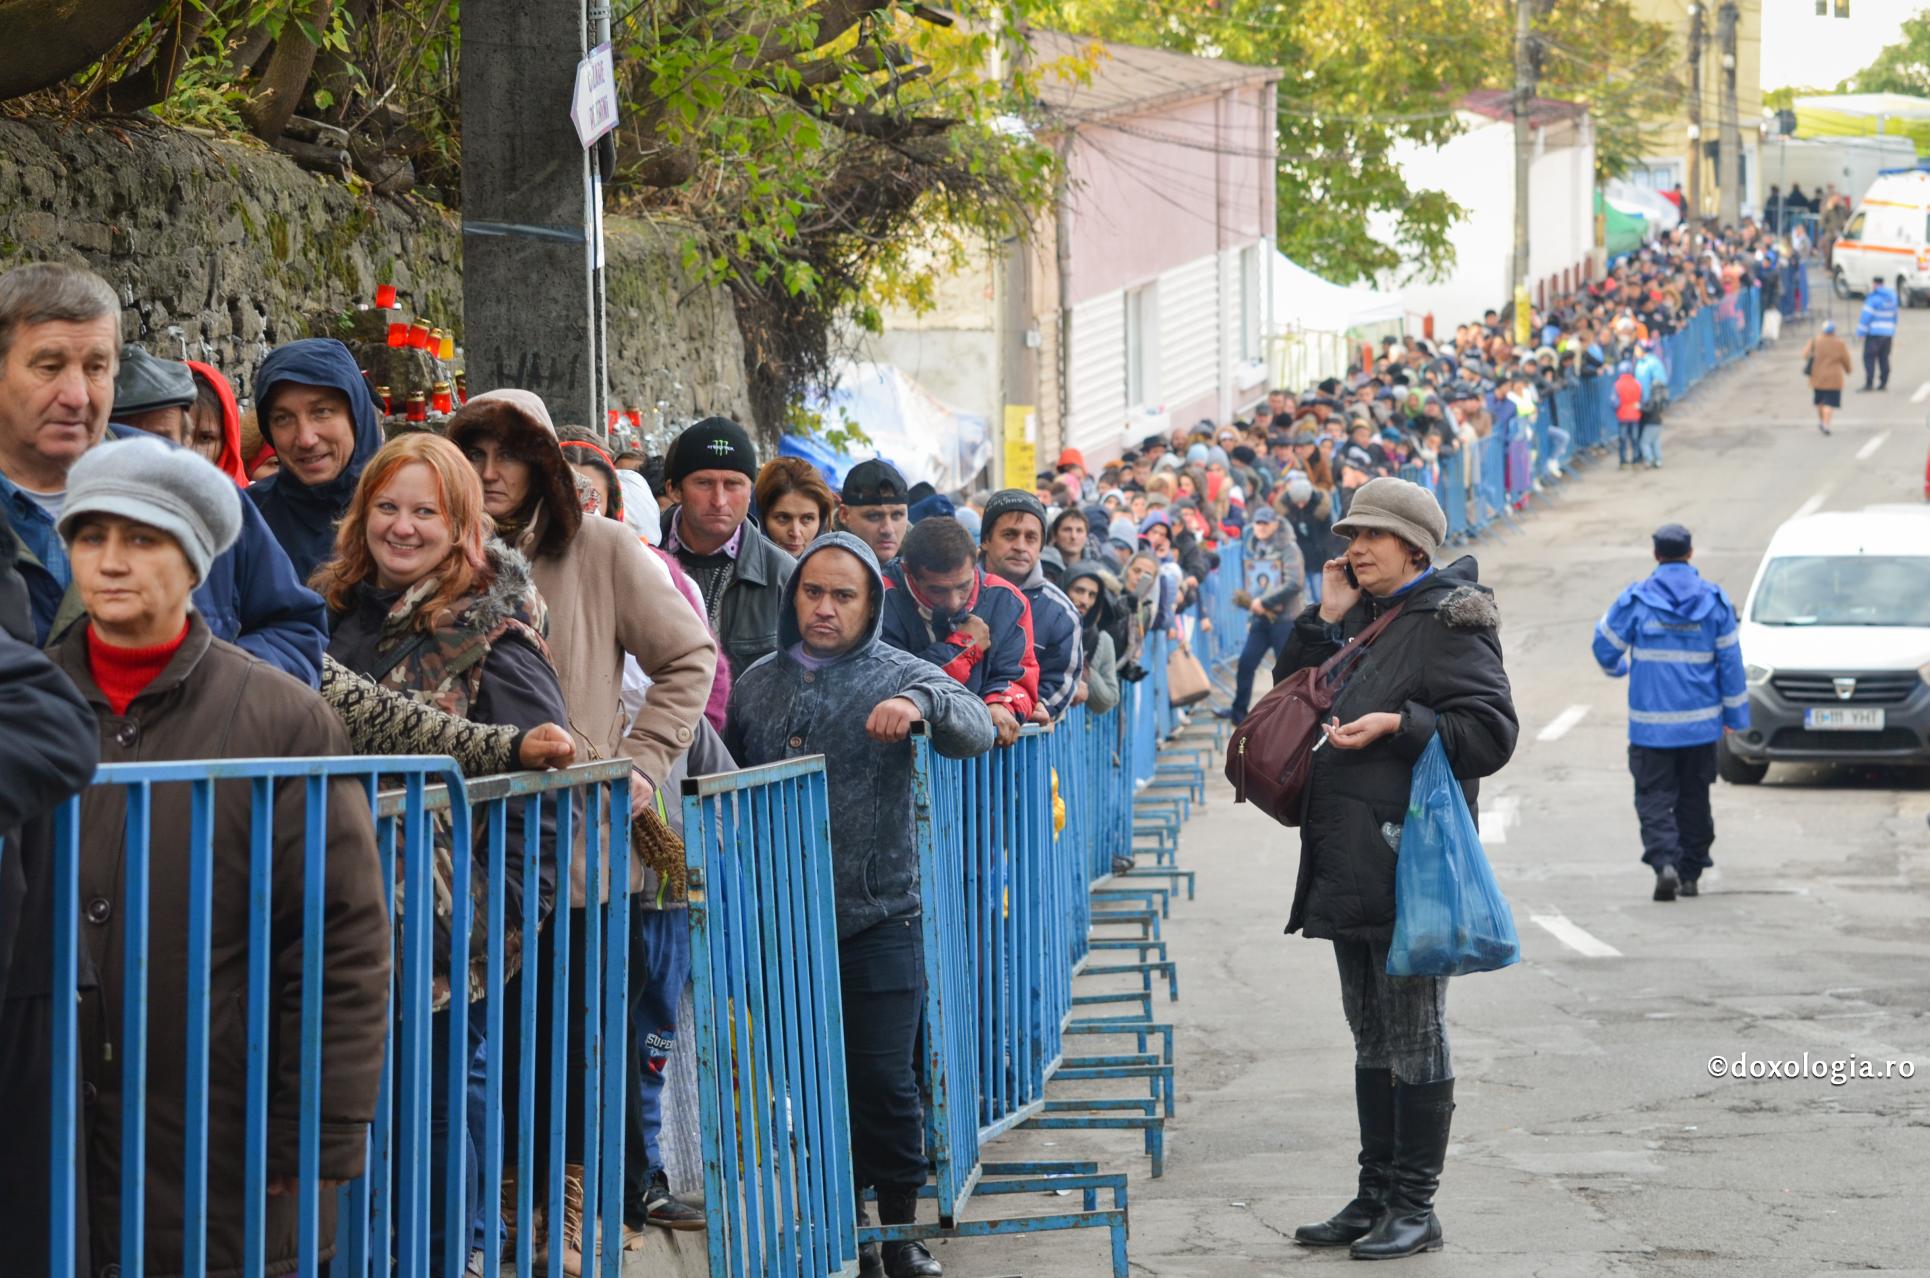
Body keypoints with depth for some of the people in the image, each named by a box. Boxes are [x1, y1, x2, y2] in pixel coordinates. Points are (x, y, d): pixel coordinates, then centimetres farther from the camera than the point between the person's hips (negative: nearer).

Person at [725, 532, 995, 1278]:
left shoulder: (901, 677, 0)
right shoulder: (758, 683, 12)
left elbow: (975, 730, -17)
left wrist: (922, 704, -39)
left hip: (878, 918, -3)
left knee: (884, 1082, -2)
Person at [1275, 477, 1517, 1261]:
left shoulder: (1447, 622, -8)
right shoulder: (1362, 616, 16)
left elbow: (1491, 732, -14)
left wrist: (1398, 724, -21)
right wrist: (1324, 620, 6)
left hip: (1408, 864, -9)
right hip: (1348, 866, 9)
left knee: (1413, 1039, -3)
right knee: (1371, 1040, 14)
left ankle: (1415, 1208, 3)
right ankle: (1376, 1197, 22)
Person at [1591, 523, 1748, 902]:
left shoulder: (1635, 599, -7)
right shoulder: (1714, 600, -1)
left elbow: (1605, 643, 2)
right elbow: (1730, 661, 1)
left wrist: (1616, 668, 26)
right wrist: (1735, 714, 9)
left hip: (1651, 722, -2)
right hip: (1700, 721, 2)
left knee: (1654, 796, 0)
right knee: (1694, 797, 14)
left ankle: (1664, 863, -21)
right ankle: (1690, 873, 17)